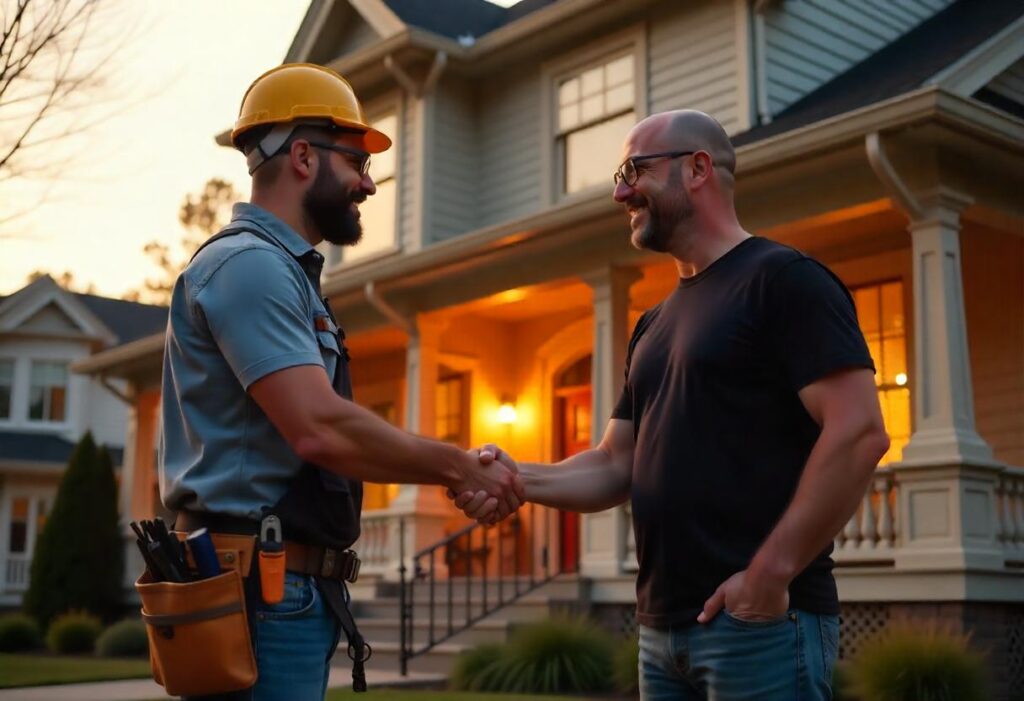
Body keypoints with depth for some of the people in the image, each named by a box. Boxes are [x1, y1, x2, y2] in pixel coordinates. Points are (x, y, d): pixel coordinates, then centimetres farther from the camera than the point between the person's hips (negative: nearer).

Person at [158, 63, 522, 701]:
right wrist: (460, 467, -12)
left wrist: (457, 470, 9)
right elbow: (321, 429, -24)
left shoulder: (282, 271, 19)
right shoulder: (250, 264, -13)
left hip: (291, 588, 10)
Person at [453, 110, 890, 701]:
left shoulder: (783, 279, -6)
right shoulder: (654, 325, 18)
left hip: (761, 620, -8)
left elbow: (859, 433, -16)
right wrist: (519, 479, -4)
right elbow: (616, 466, 14)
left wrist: (772, 572, -20)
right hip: (663, 630, 8)